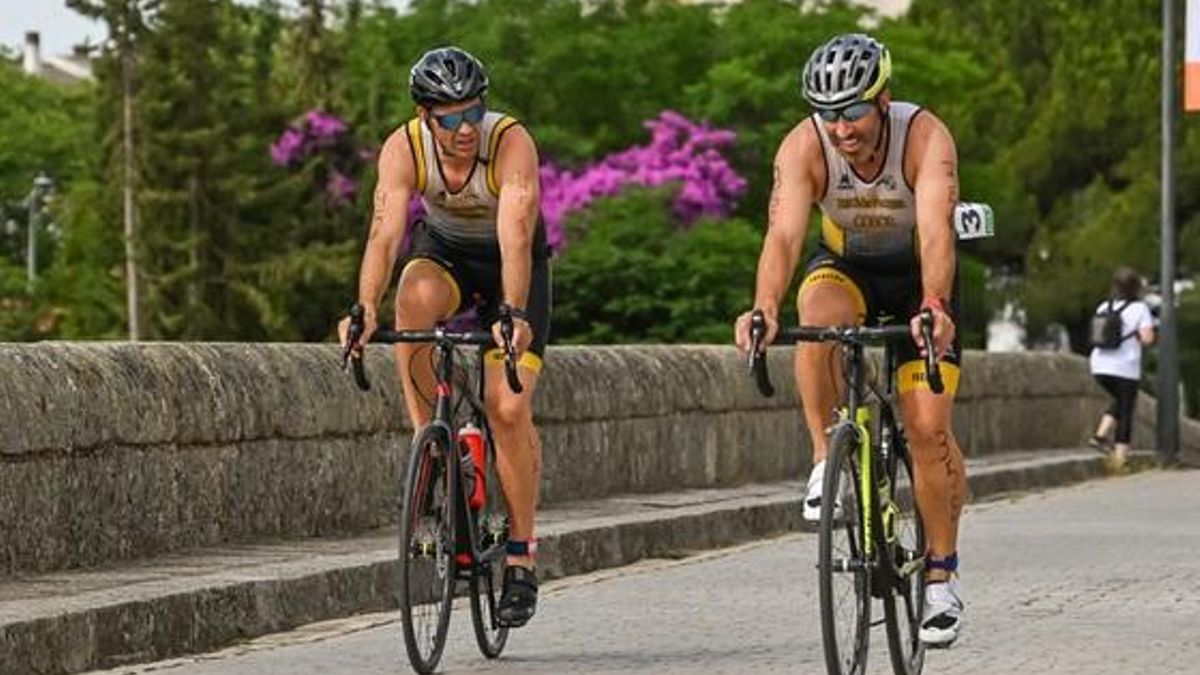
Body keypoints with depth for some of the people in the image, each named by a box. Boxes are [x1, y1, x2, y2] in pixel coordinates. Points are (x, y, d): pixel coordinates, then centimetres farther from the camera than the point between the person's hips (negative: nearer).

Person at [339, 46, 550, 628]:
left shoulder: (511, 143, -32)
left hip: (511, 264, -2)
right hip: (444, 251, 2)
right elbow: (385, 234, -35)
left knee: (508, 408, -14)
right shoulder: (403, 149, -25)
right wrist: (364, 310, -50)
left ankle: (522, 557, -2)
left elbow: (515, 236, -43)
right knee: (415, 295, -35)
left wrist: (514, 316, -57)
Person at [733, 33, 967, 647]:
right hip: (847, 266, 1)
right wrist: (764, 309, -57)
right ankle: (828, 461, -20)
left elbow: (935, 231, -44)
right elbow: (784, 233, -38)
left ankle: (942, 573, 5)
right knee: (818, 316, -36)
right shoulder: (804, 146, -26)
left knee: (929, 426, -10)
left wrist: (933, 308, -62)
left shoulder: (926, 137, -31)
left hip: (917, 275, -1)